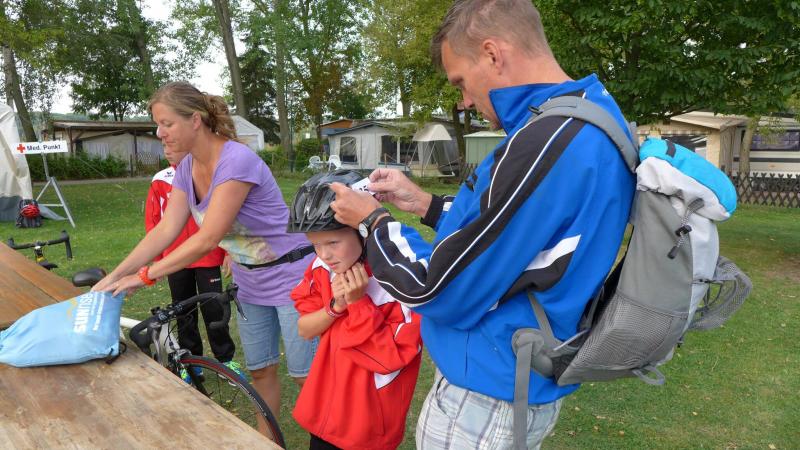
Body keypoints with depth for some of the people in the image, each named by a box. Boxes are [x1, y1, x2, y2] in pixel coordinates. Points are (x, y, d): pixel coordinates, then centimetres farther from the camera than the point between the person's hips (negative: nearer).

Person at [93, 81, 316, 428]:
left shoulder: (236, 160, -26)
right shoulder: (187, 168, 1)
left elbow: (208, 238, -26)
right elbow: (165, 230, -2)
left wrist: (145, 276, -19)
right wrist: (115, 275, -8)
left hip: (290, 278, -8)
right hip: (249, 283, 8)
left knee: (305, 377, 4)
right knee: (260, 371, 17)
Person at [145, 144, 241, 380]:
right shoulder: (160, 180, -1)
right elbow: (153, 221, 5)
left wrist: (228, 252, -3)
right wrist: (158, 257, 4)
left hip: (208, 257, -2)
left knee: (214, 309, 2)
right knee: (184, 311, 13)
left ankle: (225, 359, 20)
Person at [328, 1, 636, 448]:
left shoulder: (543, 144, -29)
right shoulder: (593, 121, 2)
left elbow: (440, 292, -23)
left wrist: (374, 221, -7)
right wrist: (426, 204, 7)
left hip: (488, 397, -8)